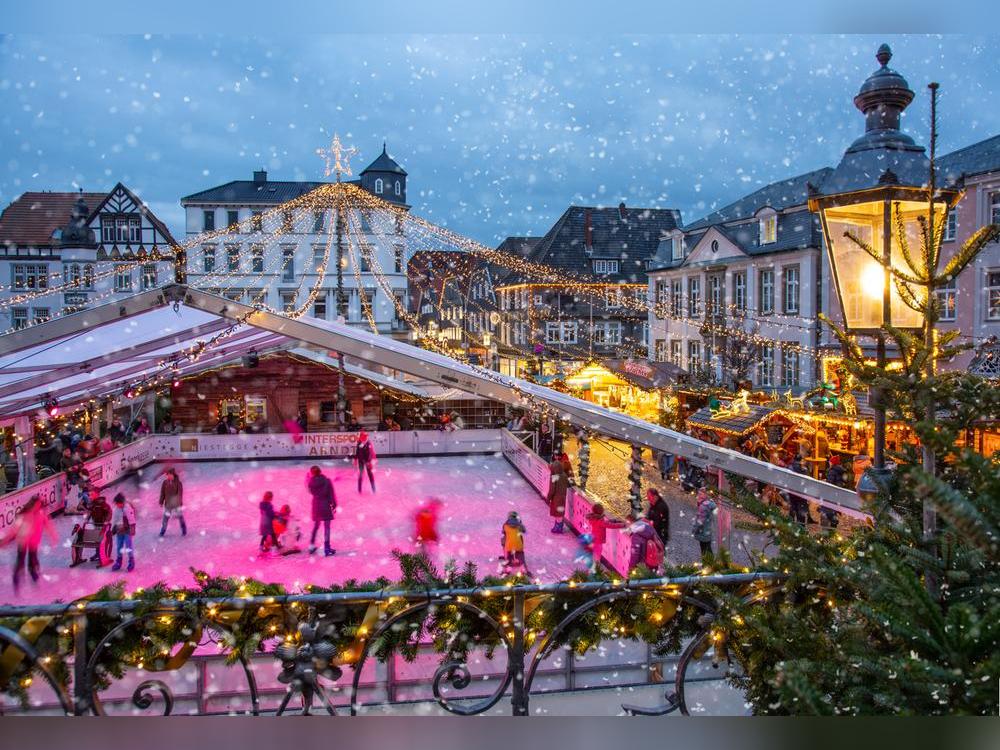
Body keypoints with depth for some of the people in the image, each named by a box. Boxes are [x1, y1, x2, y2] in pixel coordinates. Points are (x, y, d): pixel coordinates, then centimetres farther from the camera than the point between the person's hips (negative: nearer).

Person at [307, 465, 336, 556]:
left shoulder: (311, 482, -7)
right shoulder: (327, 481, -12)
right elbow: (331, 494, -10)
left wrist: (309, 477, 13)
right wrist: (334, 504, 0)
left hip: (316, 506, 3)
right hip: (326, 505, -3)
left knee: (315, 525, 21)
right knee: (326, 526, 3)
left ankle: (312, 545, 24)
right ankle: (327, 548, 4)